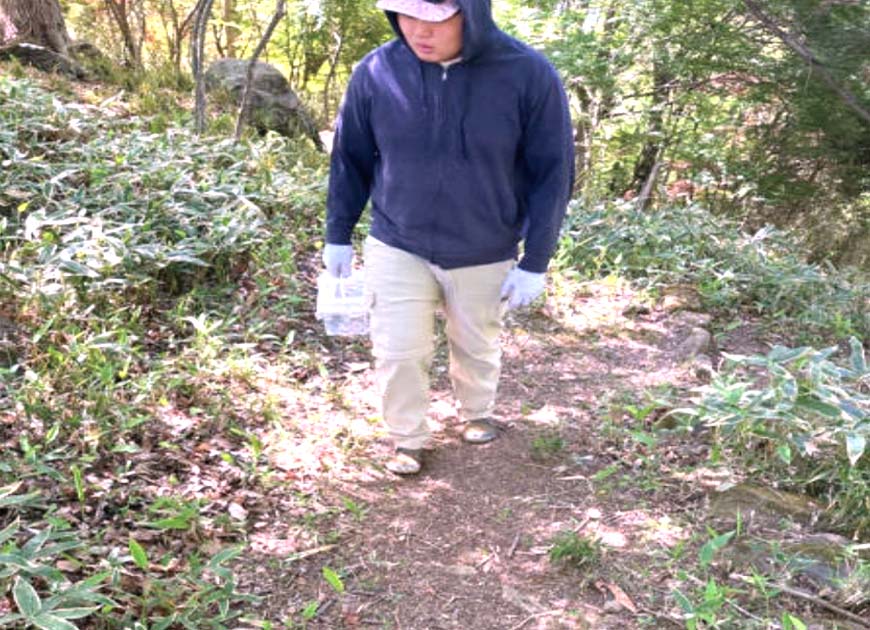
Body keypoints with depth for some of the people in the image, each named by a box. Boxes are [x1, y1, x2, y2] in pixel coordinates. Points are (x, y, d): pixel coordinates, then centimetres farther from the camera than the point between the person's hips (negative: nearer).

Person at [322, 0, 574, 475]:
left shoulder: (530, 75, -18)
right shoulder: (375, 72, -13)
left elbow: (551, 174, -9)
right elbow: (350, 160, 1)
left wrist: (535, 261, -9)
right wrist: (338, 235, 7)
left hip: (485, 256, 0)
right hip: (397, 249, 1)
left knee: (477, 347, 19)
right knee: (398, 351, 3)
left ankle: (477, 413, 48)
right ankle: (408, 440, 30)